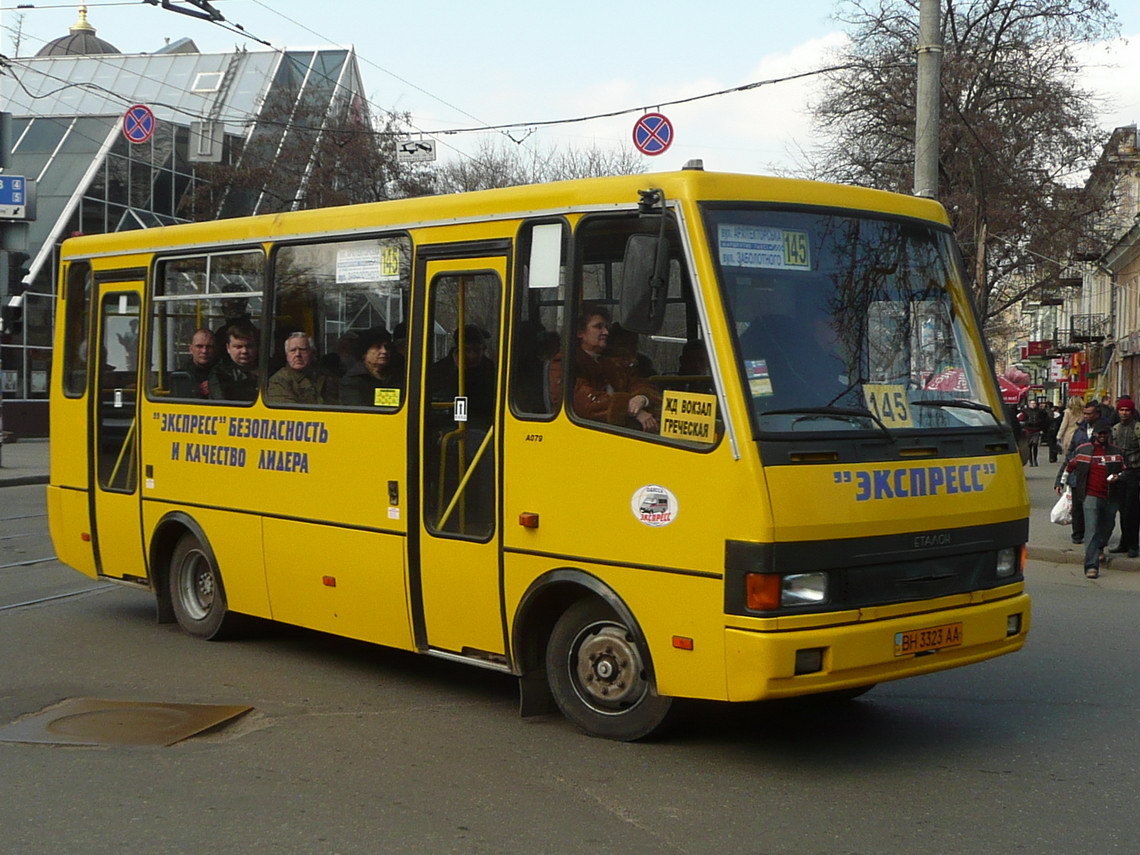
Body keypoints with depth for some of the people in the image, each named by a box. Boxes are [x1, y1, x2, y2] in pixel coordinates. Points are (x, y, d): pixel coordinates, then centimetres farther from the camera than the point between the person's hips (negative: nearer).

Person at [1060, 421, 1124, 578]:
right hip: (1090, 495, -3)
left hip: (1110, 497, 3)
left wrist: (1117, 476, -6)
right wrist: (1062, 483, 22)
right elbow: (1070, 466, 16)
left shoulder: (1116, 451, 6)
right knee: (1092, 530, -12)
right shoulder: (1082, 450, 2)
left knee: (1107, 528, 19)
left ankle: (1099, 549, 50)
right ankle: (1092, 566, -15)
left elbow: (1124, 470, 16)